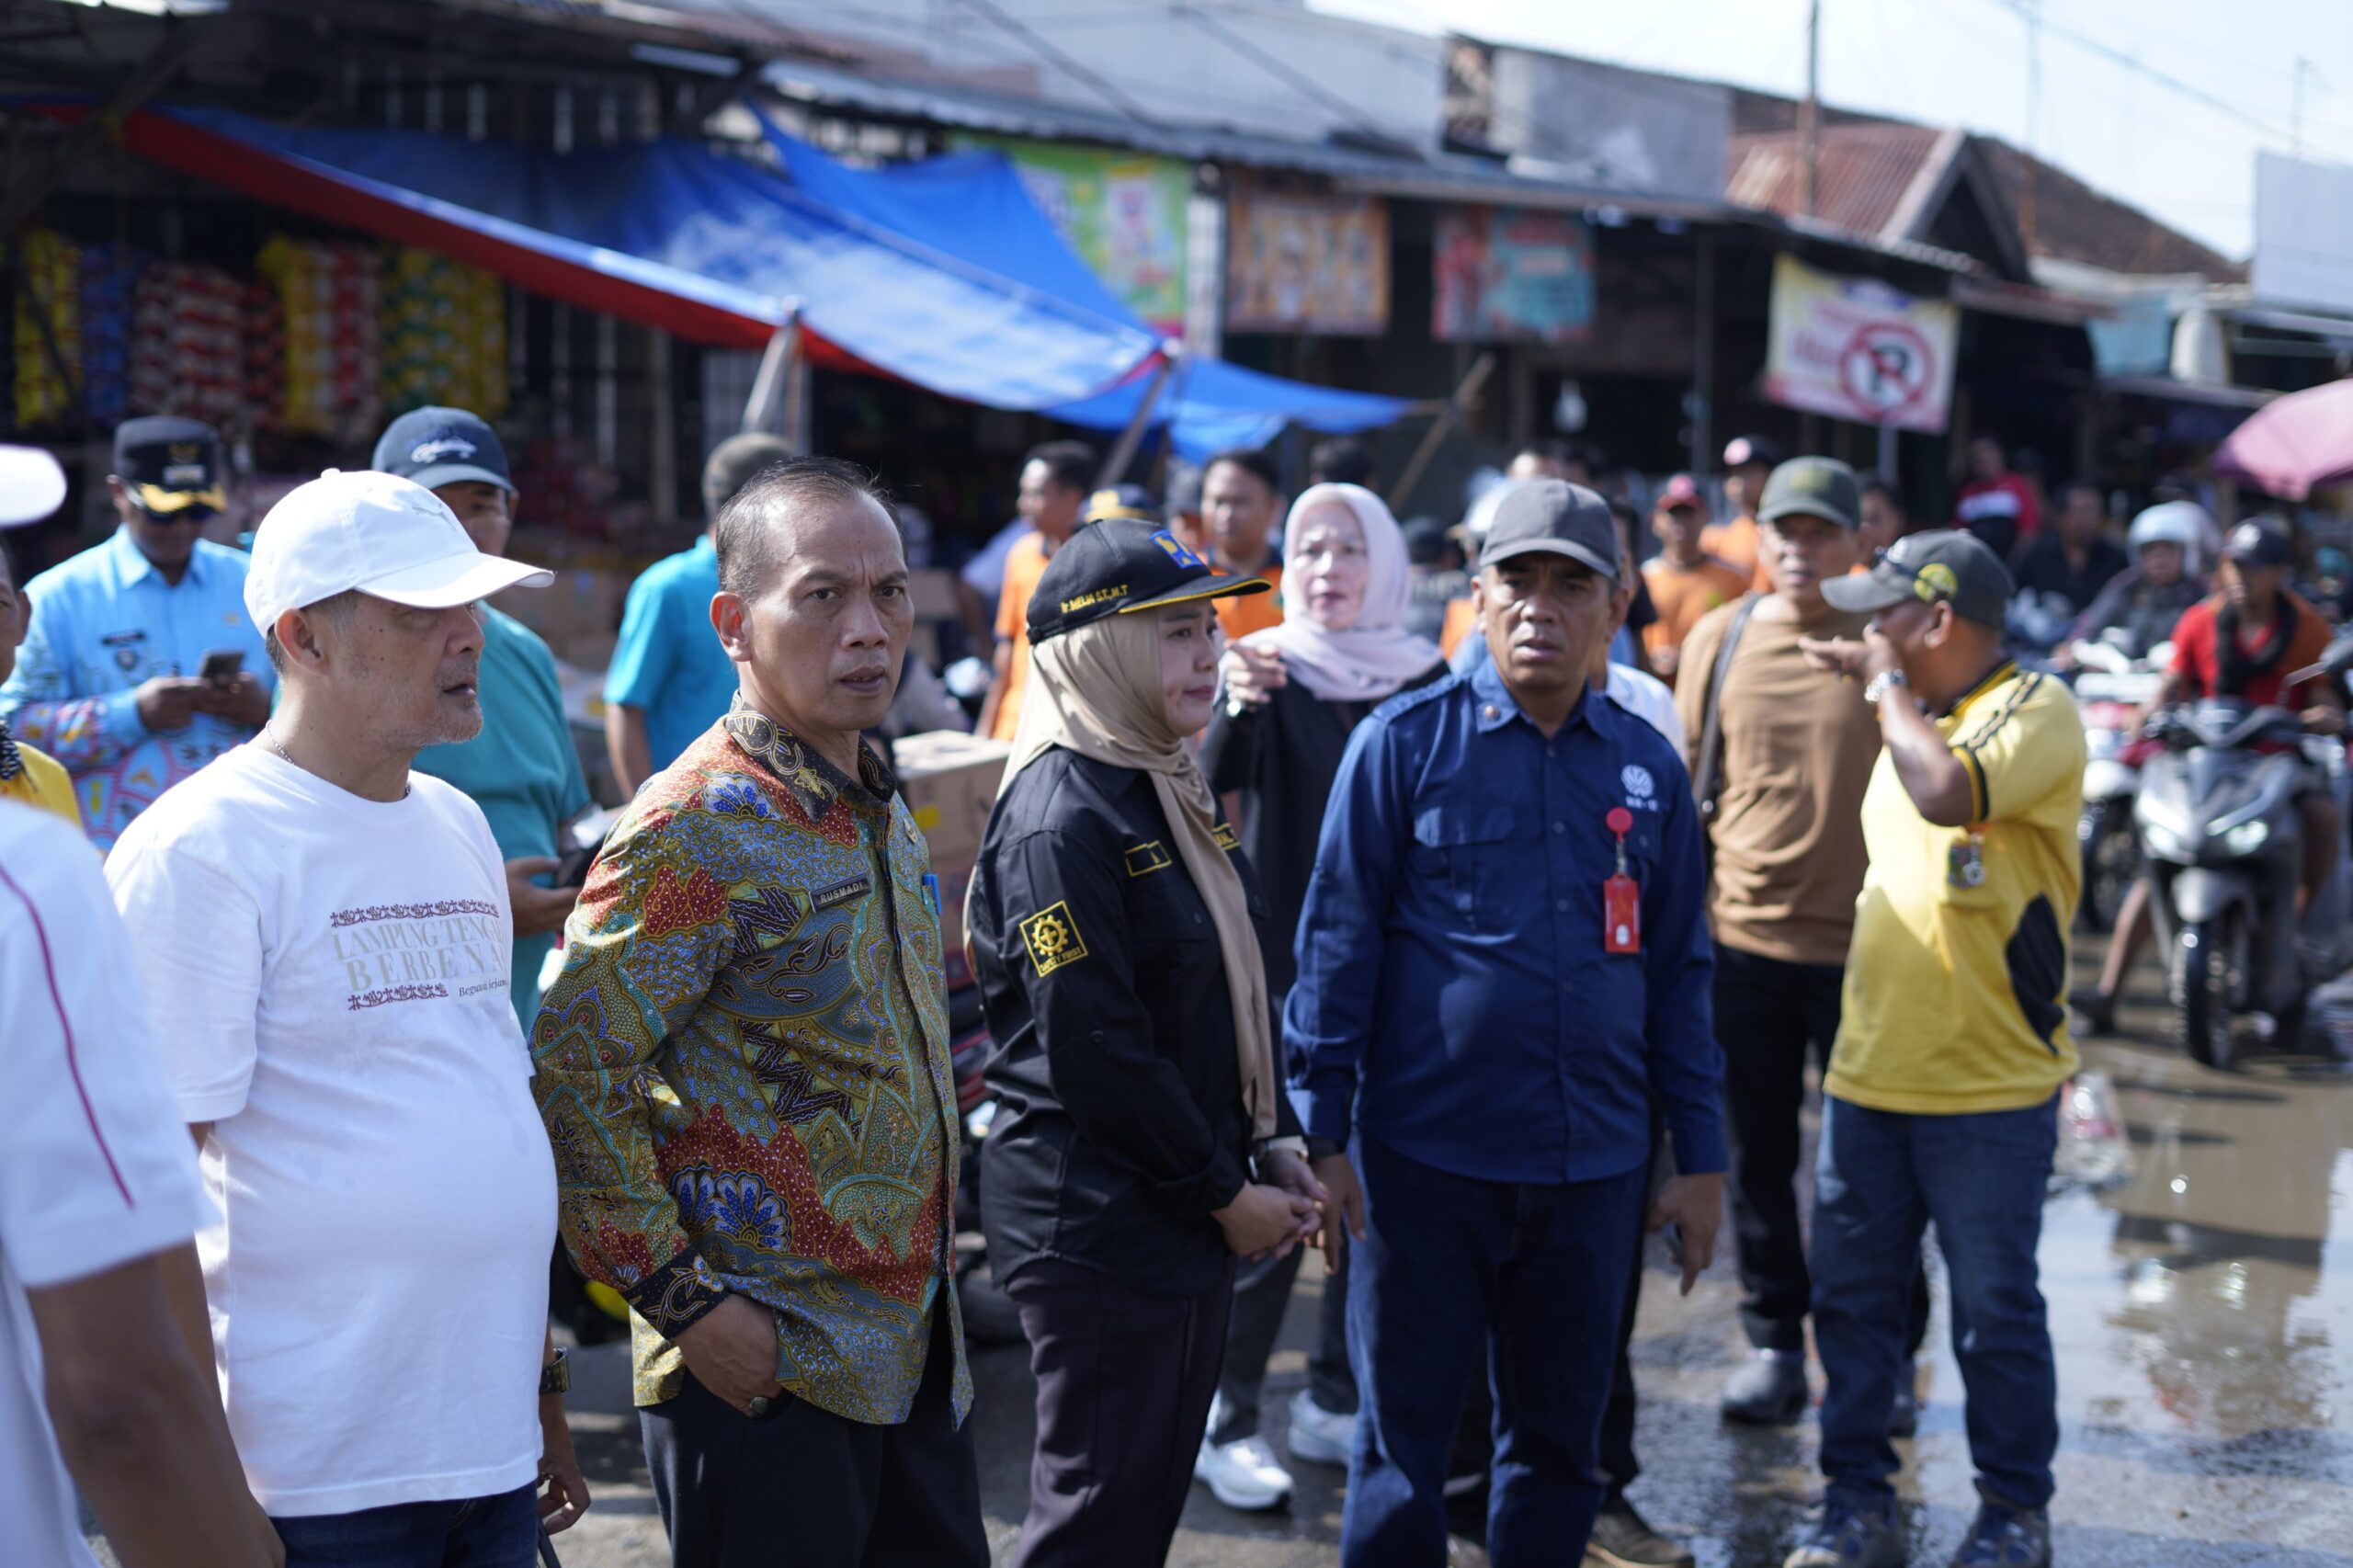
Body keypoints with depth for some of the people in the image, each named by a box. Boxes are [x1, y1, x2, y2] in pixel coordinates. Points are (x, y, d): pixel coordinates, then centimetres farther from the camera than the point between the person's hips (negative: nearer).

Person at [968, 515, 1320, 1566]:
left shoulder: (1173, 790, 12)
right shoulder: (1060, 819, -18)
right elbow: (1093, 1052, -22)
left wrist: (1274, 1146, 8)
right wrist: (1227, 1194, -15)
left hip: (1188, 1218, 9)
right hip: (1096, 1229, -9)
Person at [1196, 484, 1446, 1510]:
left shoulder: (1424, 681, 3)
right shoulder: (1270, 668, -6)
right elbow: (1211, 780, -23)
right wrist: (1237, 704, -42)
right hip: (1285, 971, -4)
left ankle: (1334, 1406, 23)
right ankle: (1227, 1421, 6)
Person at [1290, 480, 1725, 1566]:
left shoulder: (1646, 766, 7)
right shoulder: (1405, 742, -4)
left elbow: (1678, 971, 11)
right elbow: (1338, 940, -3)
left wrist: (1700, 1156, 9)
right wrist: (1321, 1134, -7)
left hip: (1593, 1169, 3)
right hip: (1424, 1156, -3)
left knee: (1558, 1438, 13)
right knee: (1402, 1435, 6)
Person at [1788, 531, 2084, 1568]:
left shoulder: (2036, 709, -11)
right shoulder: (1916, 717, 15)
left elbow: (1947, 793, -31)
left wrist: (1883, 681, -16)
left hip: (1989, 1089, -7)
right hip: (1869, 1076, 7)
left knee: (1995, 1313, 4)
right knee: (1851, 1299, 10)